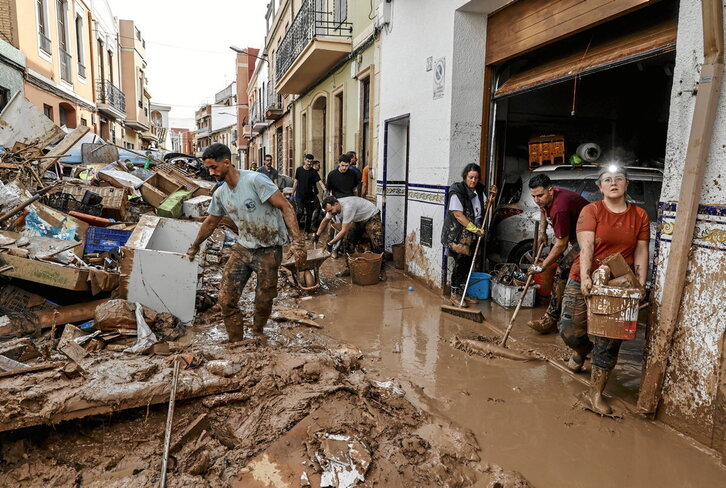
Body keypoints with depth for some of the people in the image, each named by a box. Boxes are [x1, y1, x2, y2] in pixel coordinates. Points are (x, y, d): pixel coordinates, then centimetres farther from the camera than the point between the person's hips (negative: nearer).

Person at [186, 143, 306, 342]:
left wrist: (297, 241, -29)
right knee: (226, 300, -2)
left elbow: (285, 207, -20)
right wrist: (195, 246, 34)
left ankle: (257, 334, 33)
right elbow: (210, 223, 22)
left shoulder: (255, 180, -17)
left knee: (263, 301, 4)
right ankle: (236, 344, 14)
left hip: (269, 250, -5)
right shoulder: (220, 194, 4)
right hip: (243, 248, 6)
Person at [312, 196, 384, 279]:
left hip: (372, 217, -8)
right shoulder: (332, 207, -13)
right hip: (358, 220, 8)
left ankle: (381, 270, -2)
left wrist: (330, 243, -31)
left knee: (376, 245, -17)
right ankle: (349, 268, 10)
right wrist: (317, 235, 5)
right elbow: (325, 221, 8)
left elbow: (344, 231, -36)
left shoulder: (347, 207, -39)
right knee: (348, 241, -1)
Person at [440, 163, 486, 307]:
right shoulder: (457, 192, -14)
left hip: (472, 236, 7)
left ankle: (463, 292, 24)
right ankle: (455, 295, 8)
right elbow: (458, 215, -20)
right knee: (460, 263, -4)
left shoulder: (479, 191, 8)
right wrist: (475, 229, -20)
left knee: (468, 263, 11)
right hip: (458, 234, -7)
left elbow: (485, 208, 21)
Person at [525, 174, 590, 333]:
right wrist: (542, 232, 15)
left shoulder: (559, 208, -33)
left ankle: (551, 319, -15)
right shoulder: (545, 199, -4)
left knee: (562, 270, -19)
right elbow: (543, 211, 25)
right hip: (573, 235, 11)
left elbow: (561, 245, -28)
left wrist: (542, 266, -19)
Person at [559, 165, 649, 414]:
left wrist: (641, 286, -5)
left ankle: (596, 392, 16)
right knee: (570, 331, -1)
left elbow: (641, 252, 4)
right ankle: (581, 351, 37)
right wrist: (585, 277, -27)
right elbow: (586, 246, -15)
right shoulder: (591, 210, -4)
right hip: (584, 280, -2)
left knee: (608, 342, 2)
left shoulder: (640, 215, 5)